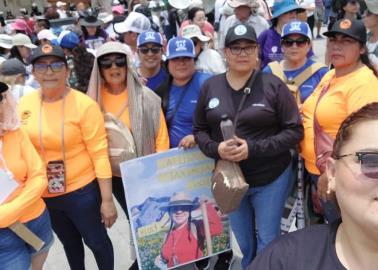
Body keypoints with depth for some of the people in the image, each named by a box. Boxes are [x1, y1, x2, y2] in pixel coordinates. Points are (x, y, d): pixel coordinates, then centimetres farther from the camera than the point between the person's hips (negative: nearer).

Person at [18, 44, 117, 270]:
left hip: (81, 191, -4)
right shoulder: (24, 105, -5)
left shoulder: (85, 105, -18)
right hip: (44, 194, 5)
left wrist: (107, 200, -14)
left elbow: (99, 154, -16)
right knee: (69, 242, 26)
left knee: (96, 241, 15)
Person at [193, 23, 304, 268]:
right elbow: (199, 130, 5)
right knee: (243, 244, 20)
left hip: (271, 179, -3)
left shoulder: (273, 85, -10)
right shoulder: (210, 86, -1)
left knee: (268, 244, 12)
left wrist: (253, 148, -21)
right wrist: (216, 149, -16)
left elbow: (295, 131, -11)